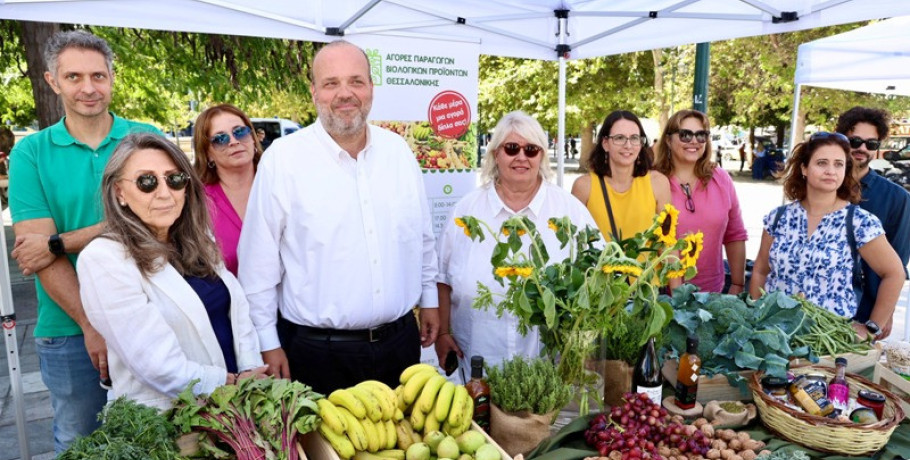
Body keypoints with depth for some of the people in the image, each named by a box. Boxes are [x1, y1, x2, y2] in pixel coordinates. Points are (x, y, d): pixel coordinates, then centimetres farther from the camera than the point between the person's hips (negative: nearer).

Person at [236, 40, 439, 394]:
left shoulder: (398, 150, 3)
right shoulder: (283, 158, -10)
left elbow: (423, 237, 13)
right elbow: (258, 260, -7)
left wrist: (429, 299, 15)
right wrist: (268, 342, -5)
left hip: (400, 341, 4)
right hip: (318, 351, -4)